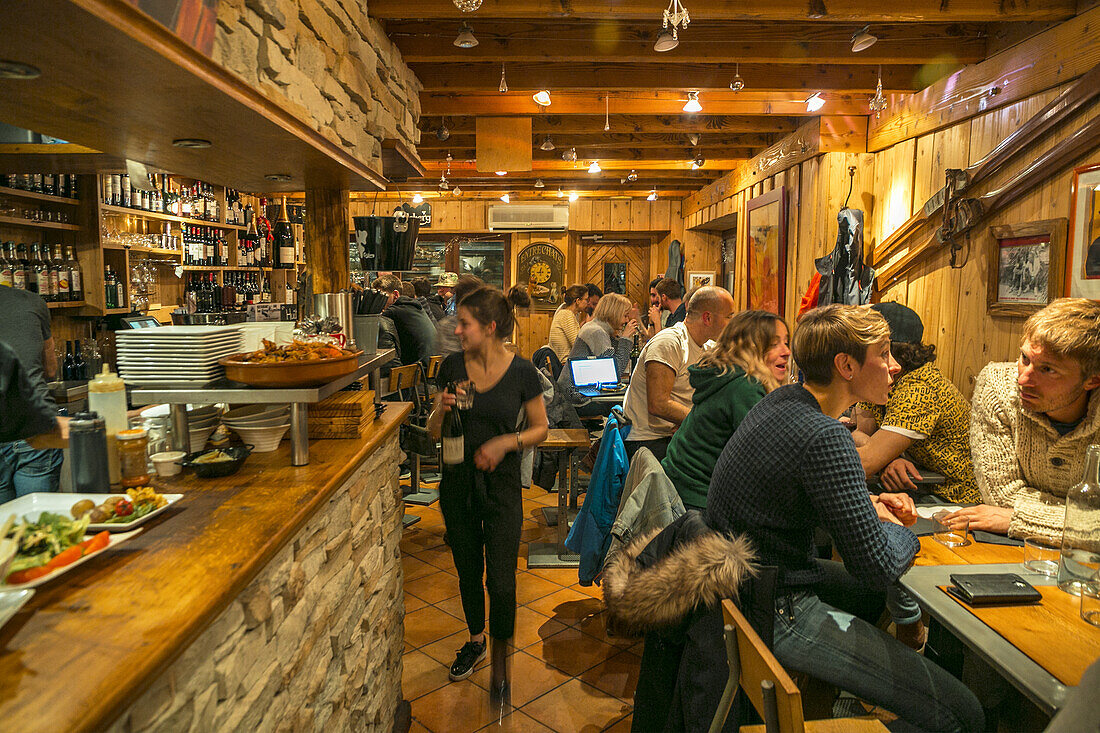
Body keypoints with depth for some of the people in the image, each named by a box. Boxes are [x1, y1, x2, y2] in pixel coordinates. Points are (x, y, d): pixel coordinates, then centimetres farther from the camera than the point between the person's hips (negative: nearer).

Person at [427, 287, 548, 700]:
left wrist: (505, 442, -17)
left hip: (501, 482, -3)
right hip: (458, 480, 3)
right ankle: (475, 640, 43)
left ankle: (500, 661, 23)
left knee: (501, 578, 0)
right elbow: (434, 432, 4)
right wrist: (441, 410, -17)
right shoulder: (452, 366, -3)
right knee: (467, 570, 19)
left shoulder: (522, 372, -11)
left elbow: (540, 429, 0)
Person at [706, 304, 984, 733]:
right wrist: (898, 530, 0)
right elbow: (879, 567, -22)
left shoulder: (782, 401, 3)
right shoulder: (824, 437, -26)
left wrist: (868, 505, 8)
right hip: (775, 613, -10)